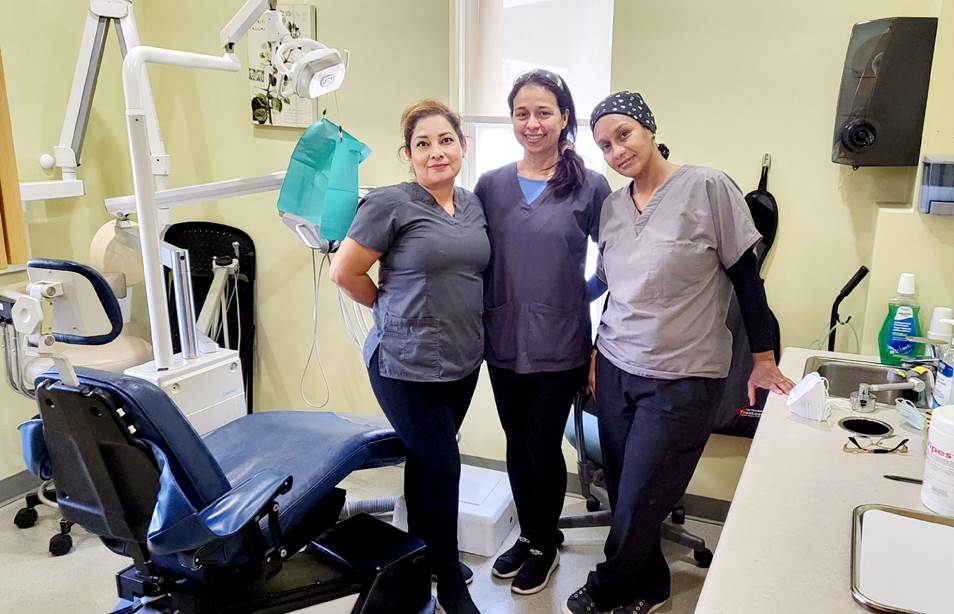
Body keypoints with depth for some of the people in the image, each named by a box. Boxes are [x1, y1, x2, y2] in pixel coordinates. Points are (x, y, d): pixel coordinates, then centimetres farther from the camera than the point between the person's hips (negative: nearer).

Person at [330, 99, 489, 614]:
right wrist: (393, 310, 0)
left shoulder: (474, 205, 8)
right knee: (442, 466, 1)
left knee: (426, 461, 17)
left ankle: (420, 561, 37)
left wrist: (458, 320, 8)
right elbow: (344, 273, -9)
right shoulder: (391, 204, -12)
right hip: (406, 364, -6)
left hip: (462, 361, 6)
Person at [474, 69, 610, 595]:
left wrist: (572, 296, -8)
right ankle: (527, 535, 38)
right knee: (517, 444, 16)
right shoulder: (490, 186, 3)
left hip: (560, 345, -3)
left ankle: (546, 545, 32)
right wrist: (478, 322, 1)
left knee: (543, 446, 7)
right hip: (503, 341, 3)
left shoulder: (590, 186, -6)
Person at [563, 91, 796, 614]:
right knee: (623, 494, 10)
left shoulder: (707, 188, -10)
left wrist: (763, 360, -2)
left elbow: (745, 275, -5)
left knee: (638, 504, 1)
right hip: (616, 372, 5)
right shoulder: (611, 207, 7)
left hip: (682, 379, -5)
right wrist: (599, 354, 13)